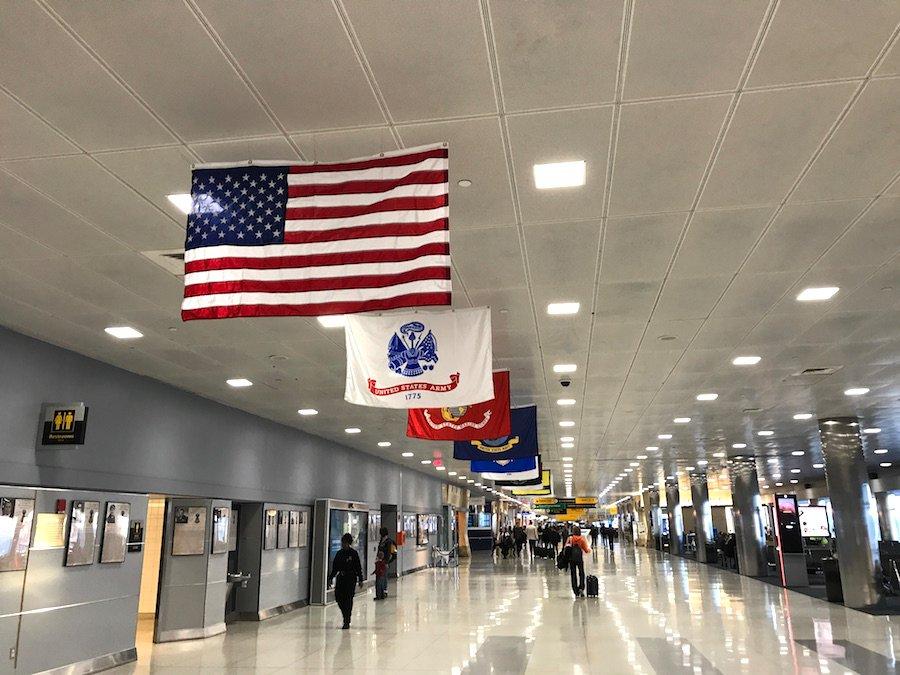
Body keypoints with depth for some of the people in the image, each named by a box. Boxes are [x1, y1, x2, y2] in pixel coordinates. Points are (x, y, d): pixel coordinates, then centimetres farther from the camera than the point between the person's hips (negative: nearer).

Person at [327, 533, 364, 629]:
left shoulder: (353, 553, -5)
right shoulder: (339, 553, 7)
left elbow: (358, 567, -4)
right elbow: (335, 567, 13)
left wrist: (360, 580, -5)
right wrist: (331, 578, 9)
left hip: (351, 579, -4)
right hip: (341, 578, 5)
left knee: (348, 599, -5)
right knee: (338, 597, 1)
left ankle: (347, 621, 4)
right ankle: (346, 617, 25)